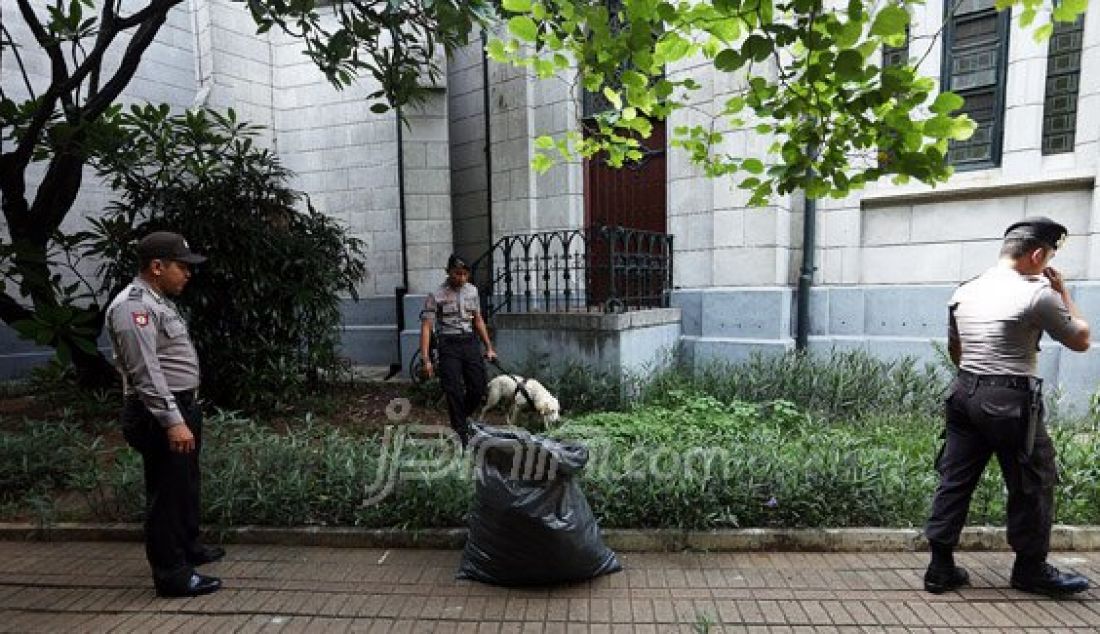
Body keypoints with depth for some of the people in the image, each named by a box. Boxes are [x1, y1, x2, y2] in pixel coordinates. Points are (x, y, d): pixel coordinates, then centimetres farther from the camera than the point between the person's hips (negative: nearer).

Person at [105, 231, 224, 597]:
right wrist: (172, 421, -27)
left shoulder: (157, 302, 14)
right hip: (159, 416, -10)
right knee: (167, 492, 0)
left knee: (185, 485, 22)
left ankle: (188, 548, 39)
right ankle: (172, 574, 13)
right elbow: (145, 373, -25)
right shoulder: (133, 306, -18)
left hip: (180, 407, 10)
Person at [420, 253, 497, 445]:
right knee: (454, 392, -3)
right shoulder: (436, 296, -7)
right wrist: (426, 359, -15)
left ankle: (461, 419, 33)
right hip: (449, 345, -5)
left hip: (470, 343, 5)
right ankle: (461, 435, 10)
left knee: (479, 386, 5)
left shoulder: (472, 290, 8)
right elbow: (426, 327, -9)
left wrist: (489, 347, 14)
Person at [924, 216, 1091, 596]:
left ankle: (941, 568, 14)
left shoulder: (964, 292, 9)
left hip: (965, 394, 6)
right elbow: (1080, 341, 4)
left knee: (955, 479, 8)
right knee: (1033, 484, 12)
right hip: (1011, 401, -6)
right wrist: (1063, 293, 12)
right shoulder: (1038, 293, -10)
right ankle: (1031, 569, 27)